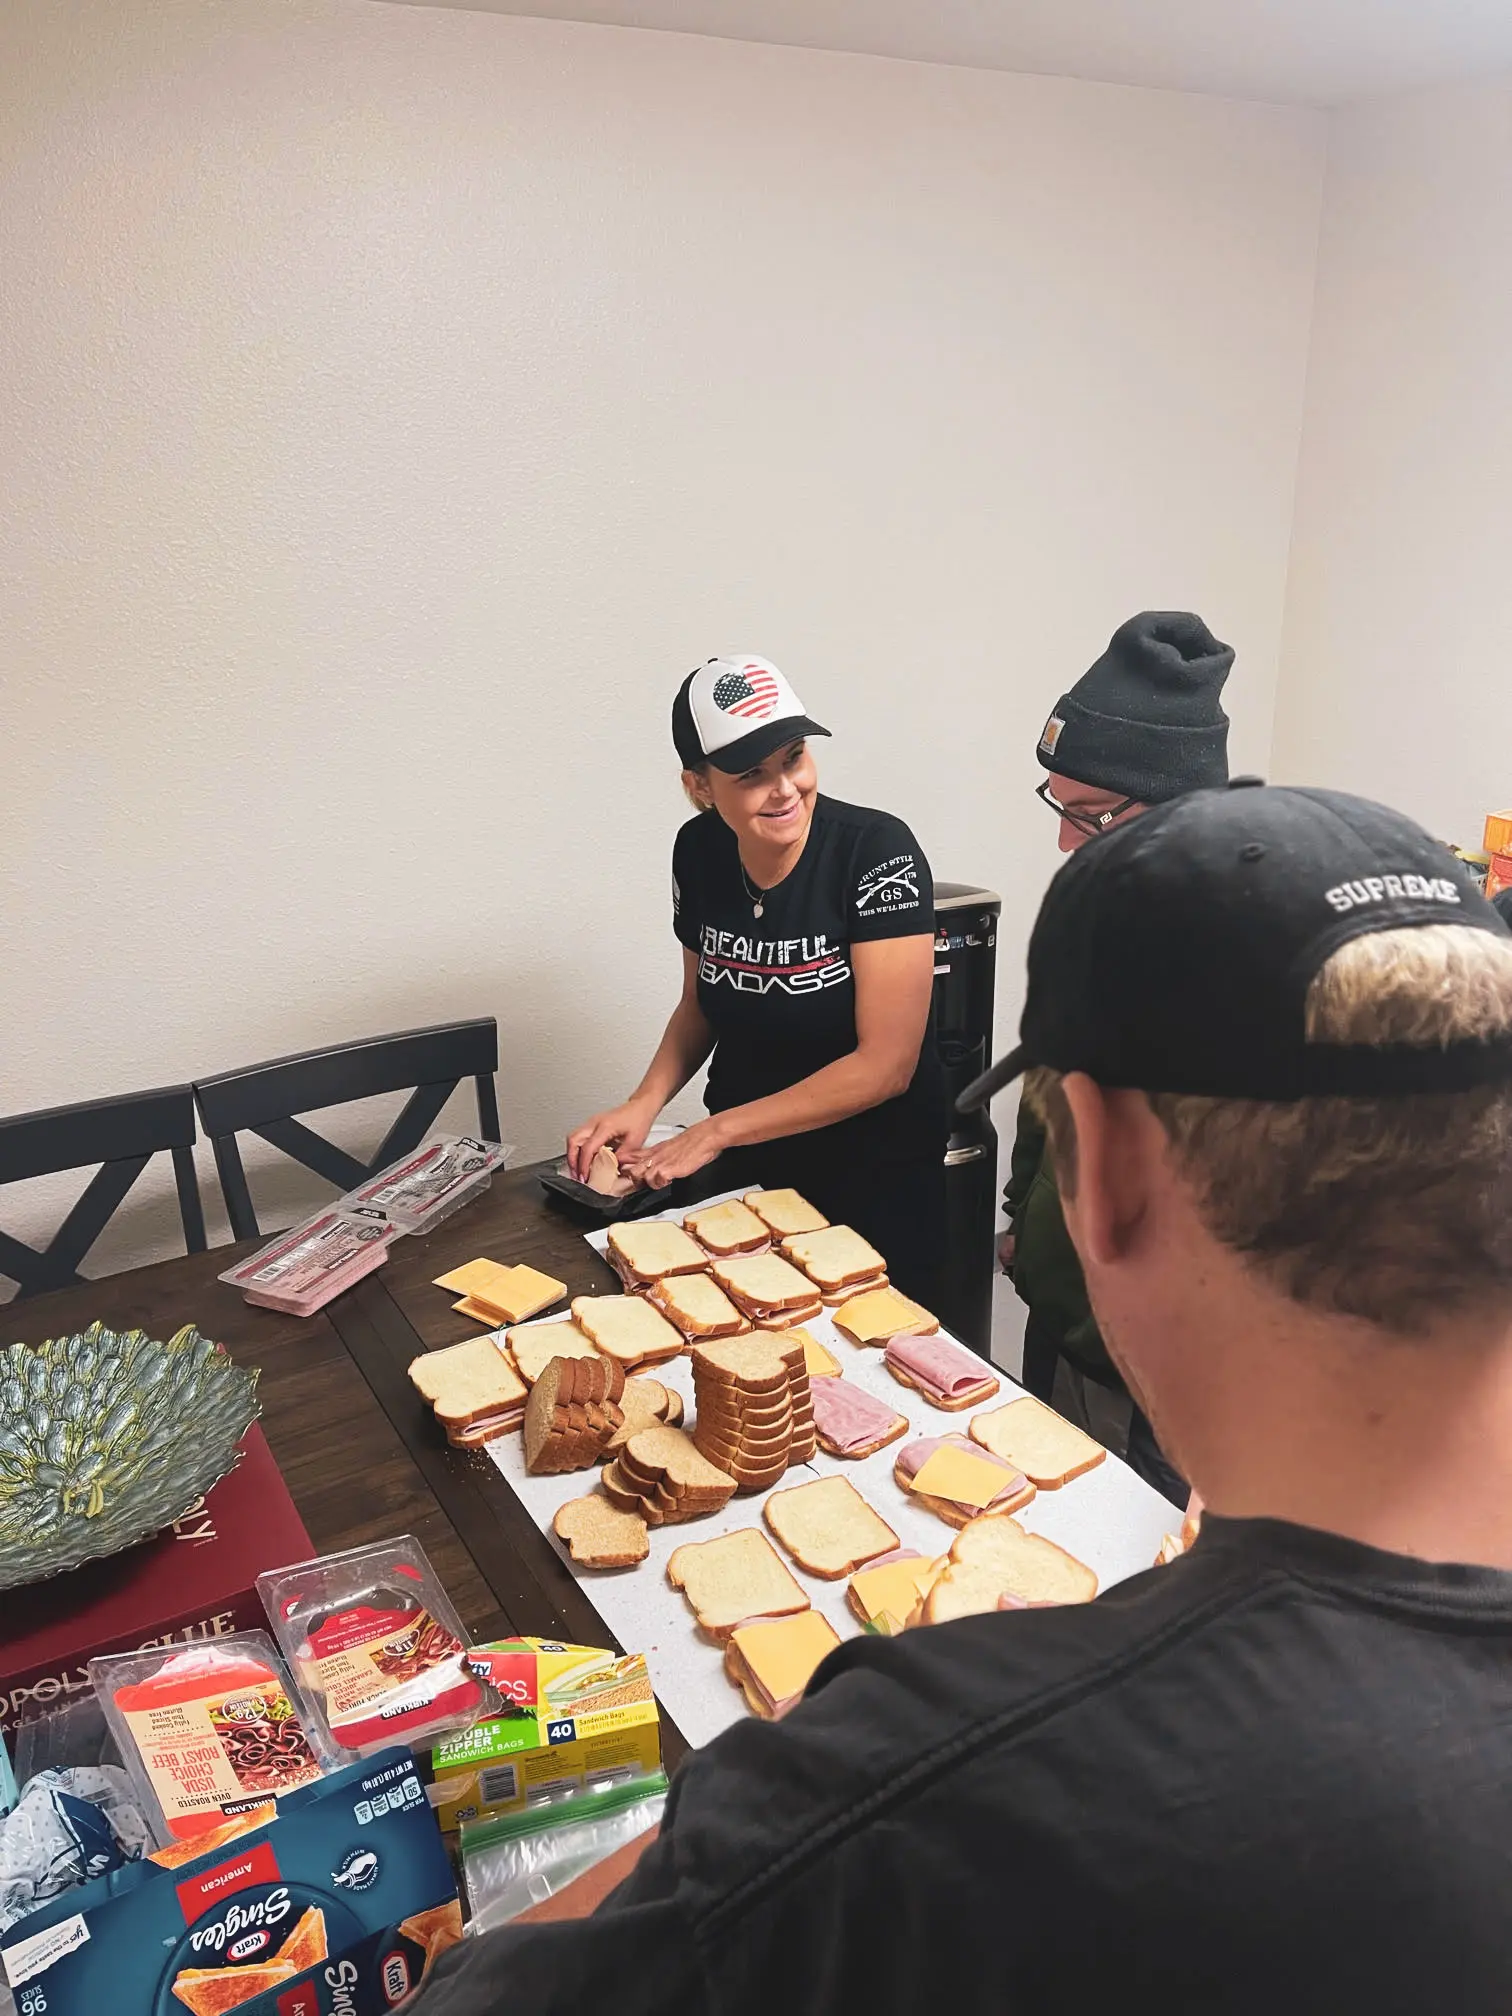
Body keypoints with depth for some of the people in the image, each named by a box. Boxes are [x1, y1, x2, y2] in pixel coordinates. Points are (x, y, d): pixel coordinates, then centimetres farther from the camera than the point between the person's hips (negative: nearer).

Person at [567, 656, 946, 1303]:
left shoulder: (876, 852, -22)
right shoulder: (700, 851, -7)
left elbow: (885, 1066, -22)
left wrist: (716, 1131, -18)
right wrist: (644, 1104, -8)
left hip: (875, 1177, -4)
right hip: (742, 1168, 4)